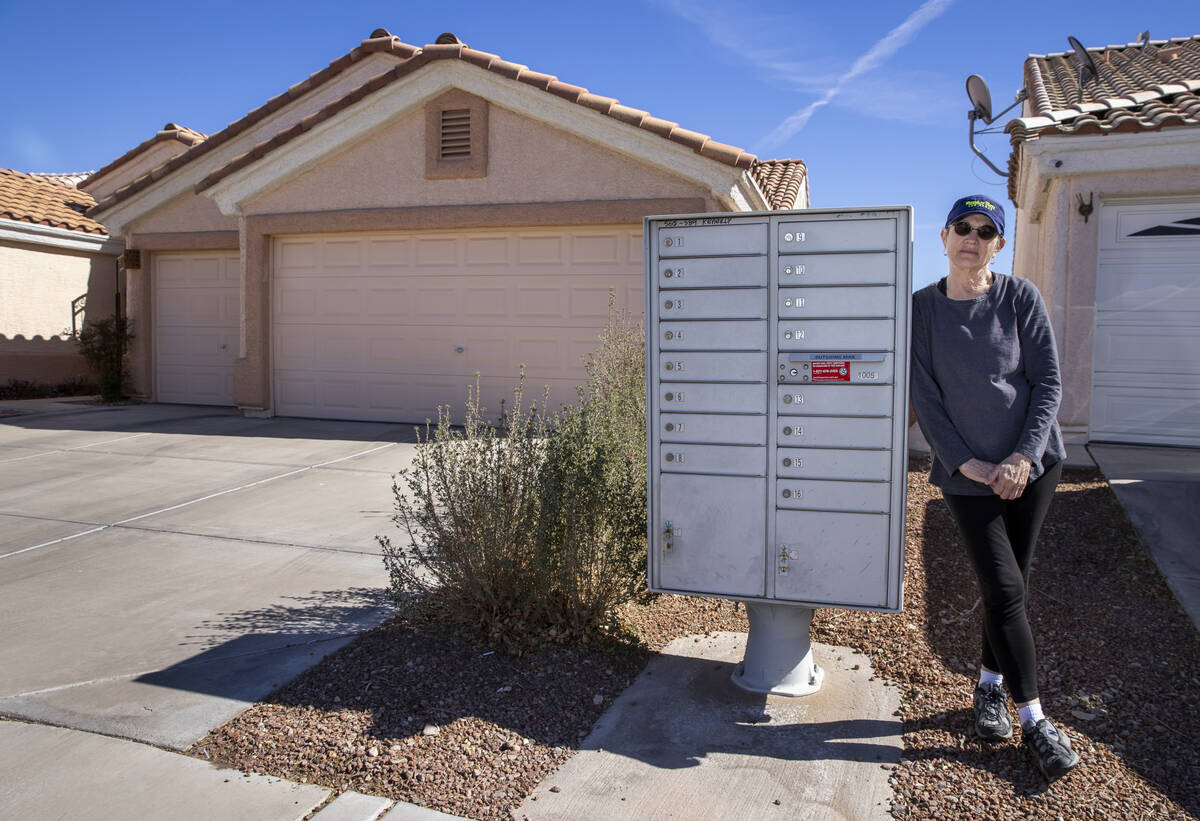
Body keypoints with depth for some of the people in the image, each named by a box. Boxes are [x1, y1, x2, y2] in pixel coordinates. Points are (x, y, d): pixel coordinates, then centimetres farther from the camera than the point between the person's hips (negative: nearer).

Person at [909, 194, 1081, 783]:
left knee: (1010, 583, 9)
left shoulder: (1020, 297, -1)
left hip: (1031, 464, 2)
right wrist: (965, 463, -11)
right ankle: (1034, 721, 8)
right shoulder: (922, 308, -2)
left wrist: (1024, 455, -13)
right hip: (965, 471, -1)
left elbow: (1048, 380, -3)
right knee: (1004, 590, -5)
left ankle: (990, 686, 31)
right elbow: (923, 397, -4)